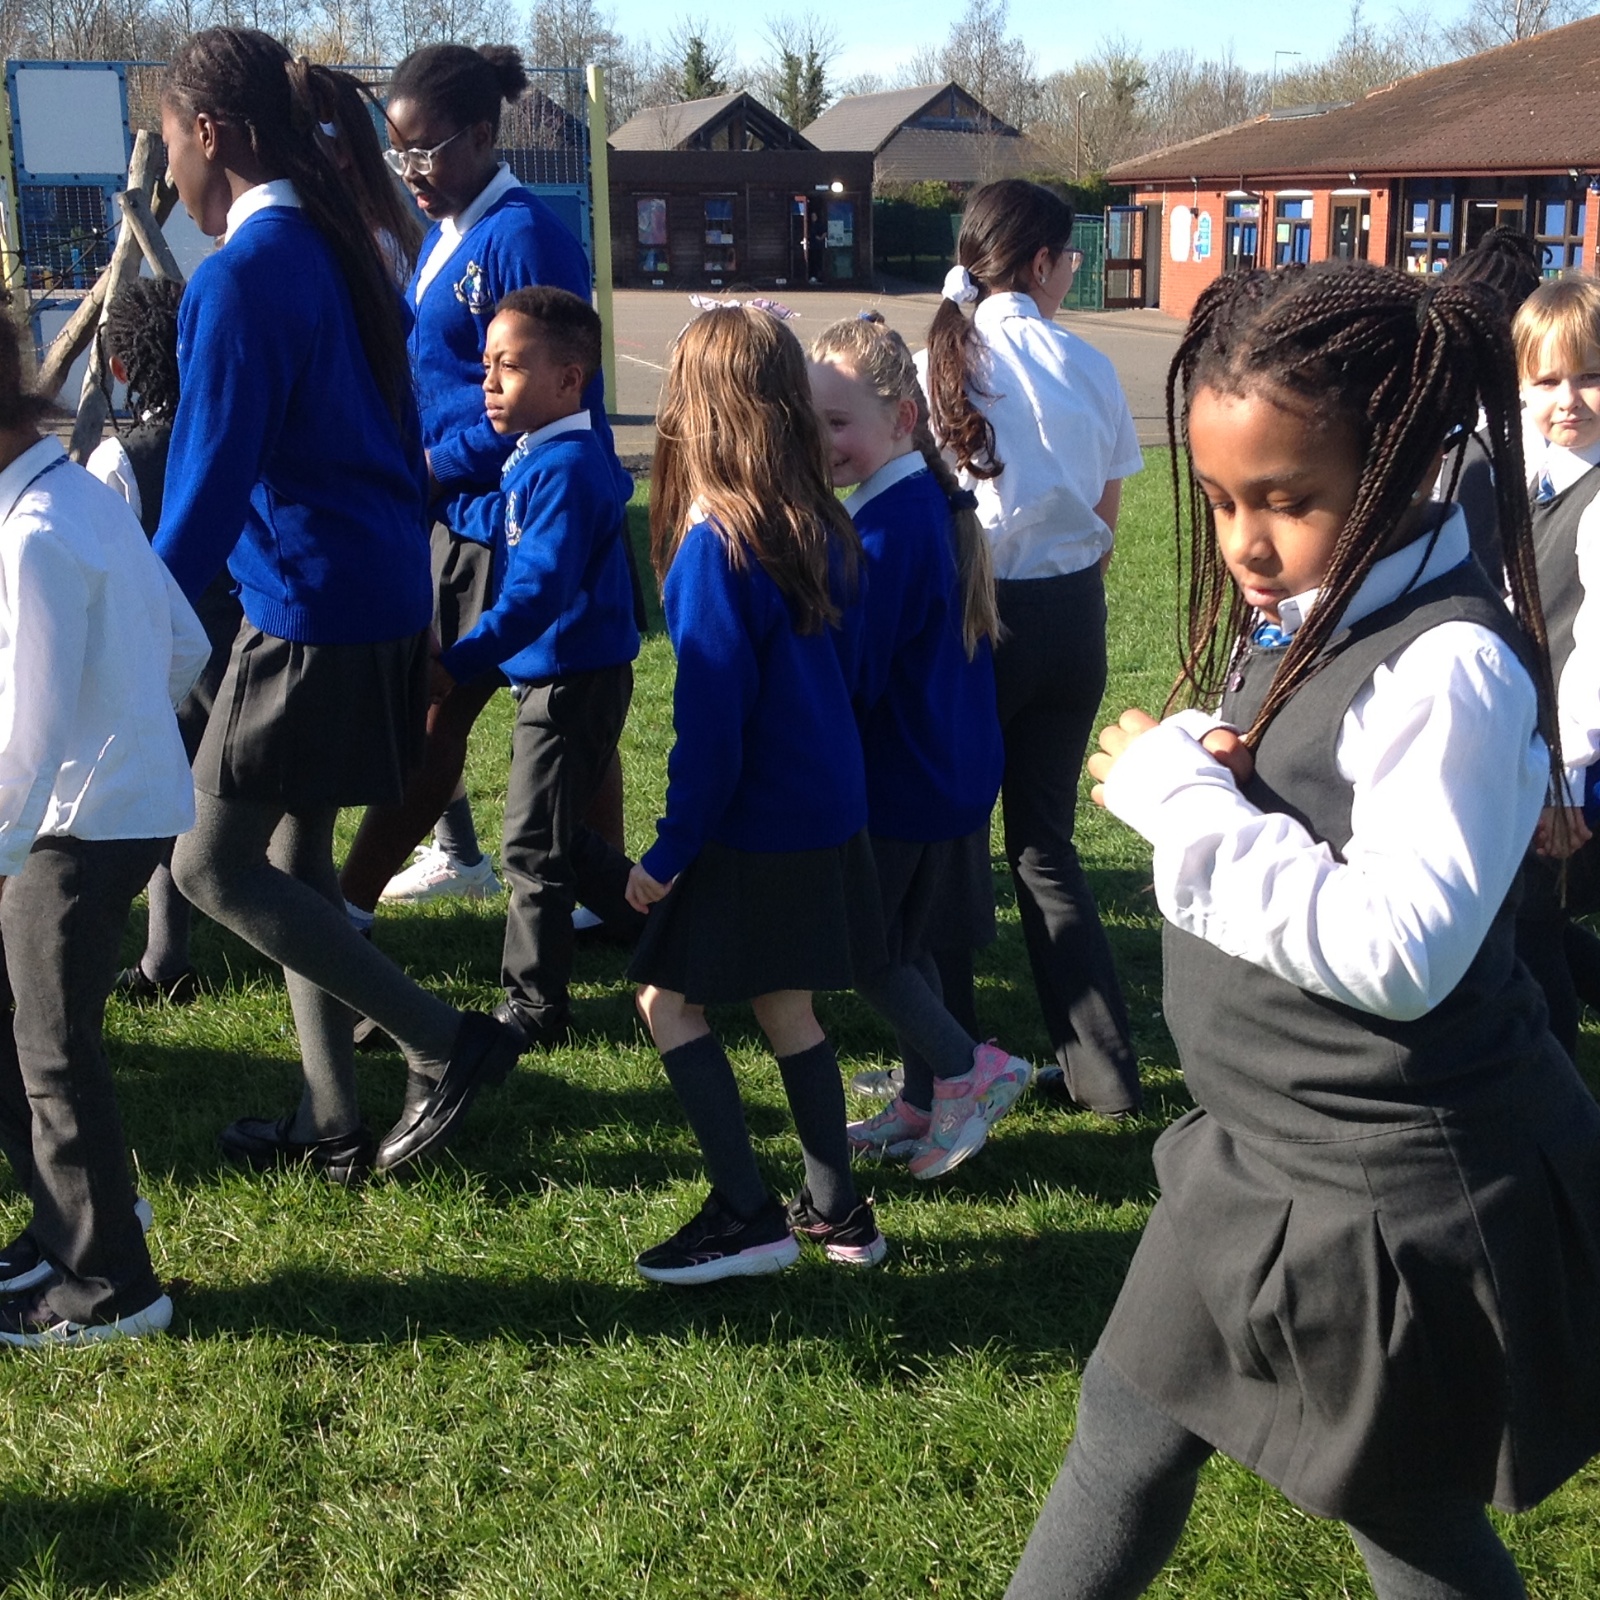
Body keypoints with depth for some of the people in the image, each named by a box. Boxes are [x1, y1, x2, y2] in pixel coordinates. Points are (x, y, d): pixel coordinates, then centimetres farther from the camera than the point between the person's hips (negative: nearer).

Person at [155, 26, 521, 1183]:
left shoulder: (242, 275, -17)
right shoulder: (337, 249, 11)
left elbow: (211, 475, -19)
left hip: (313, 612, -9)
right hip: (383, 596, 9)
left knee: (213, 866, 1)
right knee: (296, 857, 16)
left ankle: (448, 1046, 3)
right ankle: (334, 1123, 24)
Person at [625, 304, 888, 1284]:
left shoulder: (717, 547, -19)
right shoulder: (827, 530, 4)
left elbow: (713, 721, -19)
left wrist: (669, 853, -12)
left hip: (756, 828, -8)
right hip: (830, 814, 8)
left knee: (670, 998, 4)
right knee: (788, 1007, 17)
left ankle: (747, 1216, 4)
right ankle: (838, 1212, 24)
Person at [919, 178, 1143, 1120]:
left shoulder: (940, 362, -7)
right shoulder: (1088, 367, 1)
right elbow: (1107, 523, 5)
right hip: (1073, 613, 3)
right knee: (1046, 839, 13)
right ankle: (1105, 1068, 15)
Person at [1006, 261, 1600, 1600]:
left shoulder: (1451, 665, -24)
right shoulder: (1289, 625, 3)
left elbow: (1395, 950, -31)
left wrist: (1180, 793, -25)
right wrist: (1192, 766, -7)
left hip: (1402, 1203, -8)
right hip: (1268, 1158, 9)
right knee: (1131, 1429, 21)